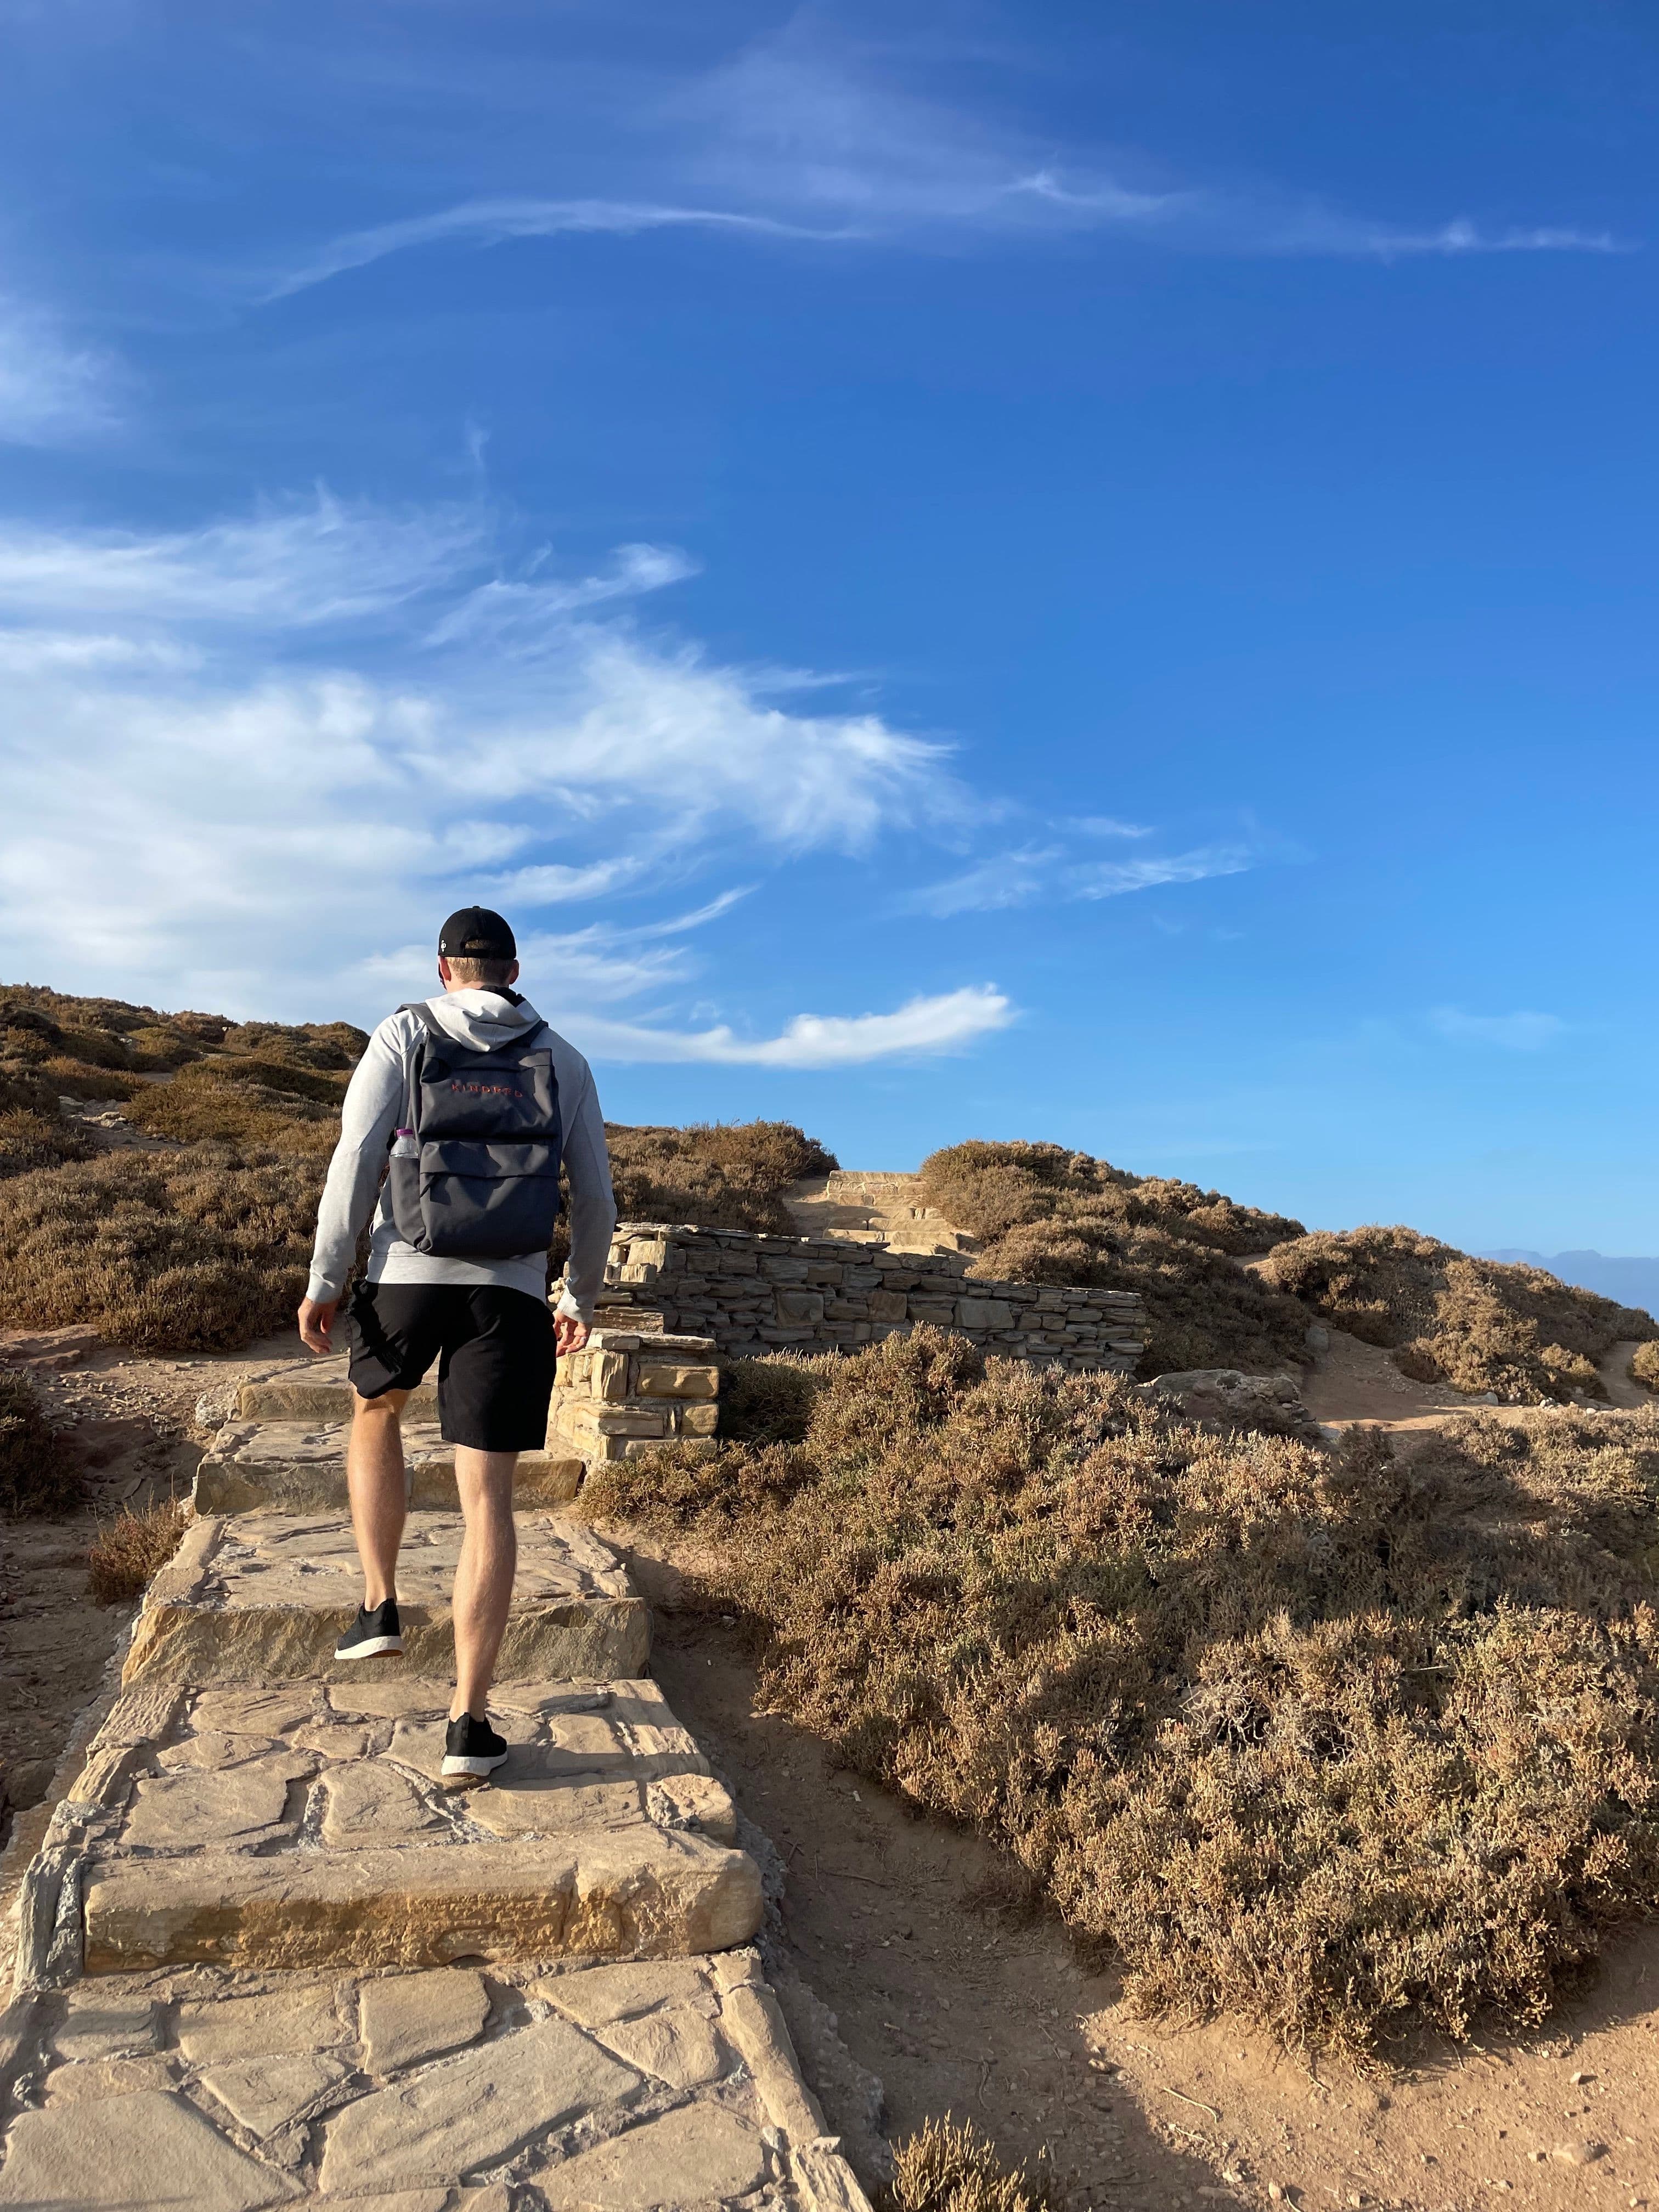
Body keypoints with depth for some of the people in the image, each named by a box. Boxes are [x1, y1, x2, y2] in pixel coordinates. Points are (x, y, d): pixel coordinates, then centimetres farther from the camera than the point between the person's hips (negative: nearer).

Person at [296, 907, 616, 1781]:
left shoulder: (403, 1036, 4)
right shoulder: (564, 1062, 9)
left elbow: (356, 1160, -7)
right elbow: (595, 1198, 8)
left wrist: (323, 1280, -1)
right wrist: (583, 1299, 20)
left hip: (408, 1280, 0)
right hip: (511, 1295, 0)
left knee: (374, 1413, 31)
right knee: (487, 1500, 0)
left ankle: (380, 1607, 28)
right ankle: (468, 1724, -3)